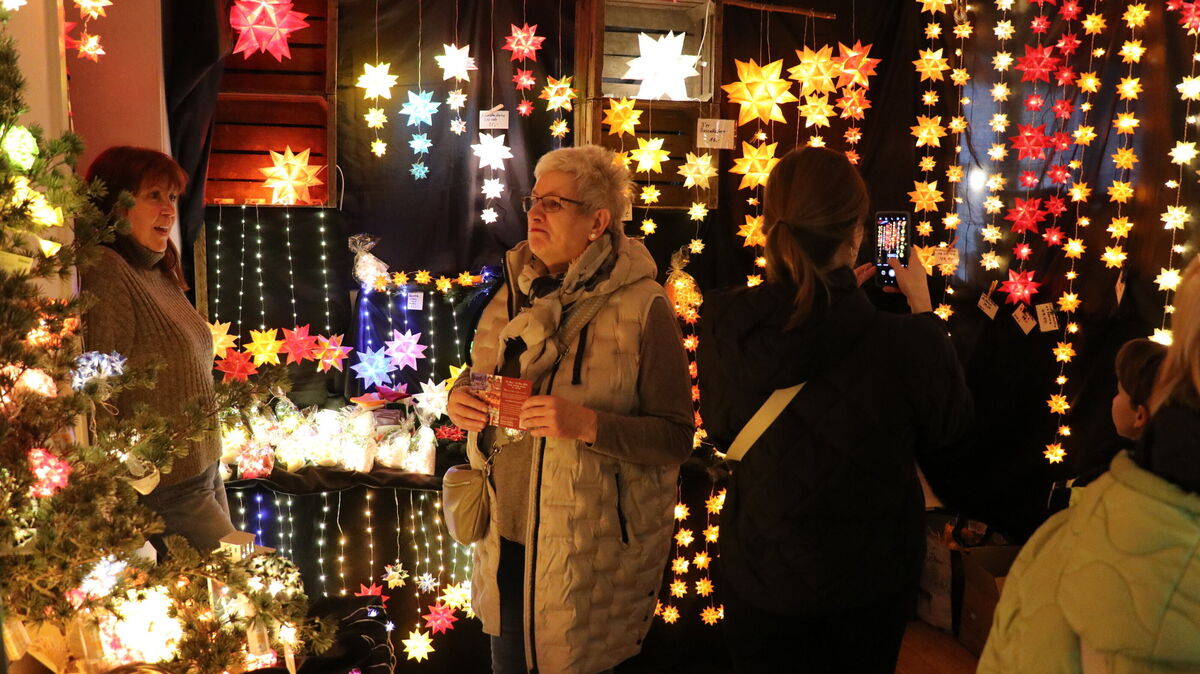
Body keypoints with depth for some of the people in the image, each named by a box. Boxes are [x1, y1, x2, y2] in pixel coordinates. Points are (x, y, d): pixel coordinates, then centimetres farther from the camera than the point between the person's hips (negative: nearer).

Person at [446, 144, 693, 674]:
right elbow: (478, 375, 17)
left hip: (587, 548, -5)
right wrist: (460, 397, -6)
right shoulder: (514, 294, 4)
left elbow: (675, 437, -15)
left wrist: (589, 424, -29)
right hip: (505, 533, 6)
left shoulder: (642, 307, -15)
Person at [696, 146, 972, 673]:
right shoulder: (904, 344, -30)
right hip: (870, 580, 0)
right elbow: (949, 429, -8)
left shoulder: (724, 328, -22)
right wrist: (922, 308, 0)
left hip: (761, 573, 1)